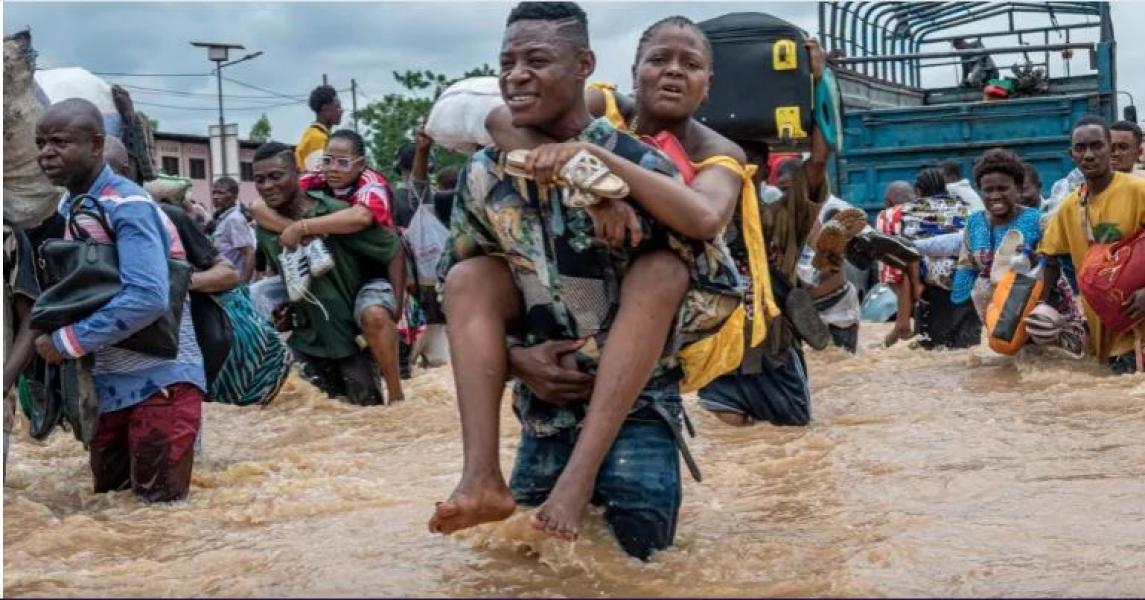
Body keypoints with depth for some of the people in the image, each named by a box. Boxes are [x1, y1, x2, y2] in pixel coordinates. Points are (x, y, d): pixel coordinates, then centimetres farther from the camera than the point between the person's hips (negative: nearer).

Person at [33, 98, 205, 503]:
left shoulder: (127, 207, -20)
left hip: (158, 378, -8)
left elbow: (148, 299, -31)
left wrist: (67, 341, -25)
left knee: (159, 502, 1)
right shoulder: (66, 206, 6)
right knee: (109, 493, 18)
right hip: (107, 381, 8)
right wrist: (48, 336, -7)